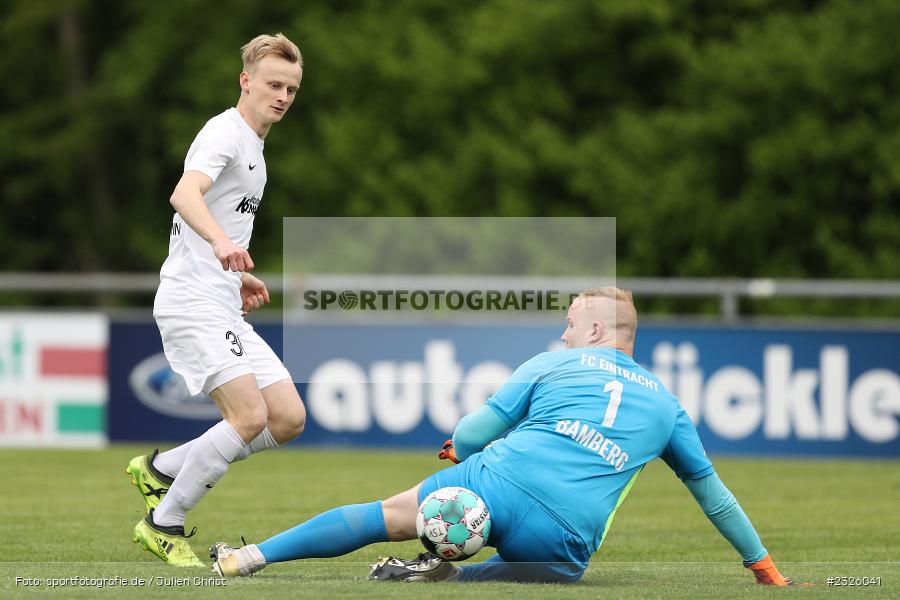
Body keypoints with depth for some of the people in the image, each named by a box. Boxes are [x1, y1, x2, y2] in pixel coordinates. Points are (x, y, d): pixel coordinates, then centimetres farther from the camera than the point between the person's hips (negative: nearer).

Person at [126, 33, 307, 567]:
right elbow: (186, 194, -30)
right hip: (193, 301, -10)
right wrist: (221, 241, -47)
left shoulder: (253, 147, 21)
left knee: (289, 418, 1)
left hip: (224, 310, 10)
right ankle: (164, 525, -6)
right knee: (250, 416, -21)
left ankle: (160, 469, 12)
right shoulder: (226, 132, -9)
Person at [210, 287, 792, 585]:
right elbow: (713, 492, 27)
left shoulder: (553, 365, 16)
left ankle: (252, 556, 14)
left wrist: (467, 452, 36)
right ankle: (446, 574, -11)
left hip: (499, 484, 0)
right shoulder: (666, 402, 21)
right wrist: (763, 565, 36)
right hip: (564, 537, 0)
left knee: (388, 514, 17)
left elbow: (471, 433, 11)